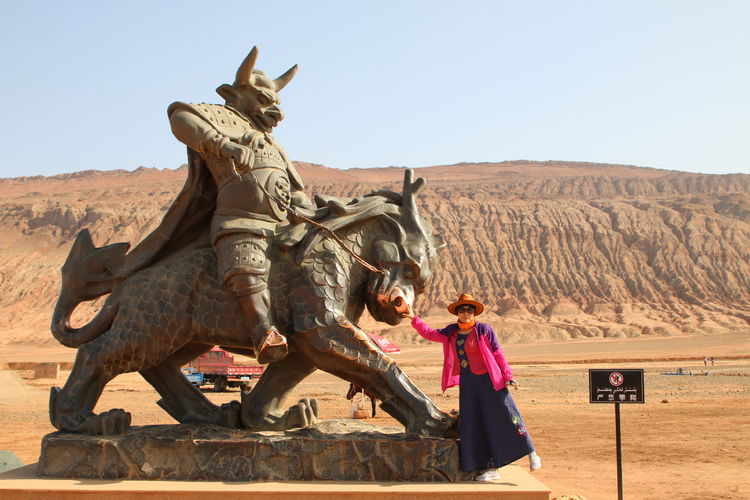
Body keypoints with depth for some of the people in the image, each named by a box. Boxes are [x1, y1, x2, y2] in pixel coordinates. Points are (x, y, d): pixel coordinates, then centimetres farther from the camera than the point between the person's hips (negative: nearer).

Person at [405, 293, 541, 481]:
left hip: (488, 380, -5)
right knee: (475, 425, 3)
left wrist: (508, 377, -8)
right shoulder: (451, 332, 8)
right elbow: (430, 334, 16)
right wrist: (414, 319, 8)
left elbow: (498, 354, -5)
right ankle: (491, 468, 9)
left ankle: (532, 454, 11)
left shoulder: (484, 330, -5)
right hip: (467, 383, 5)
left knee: (506, 416, -4)